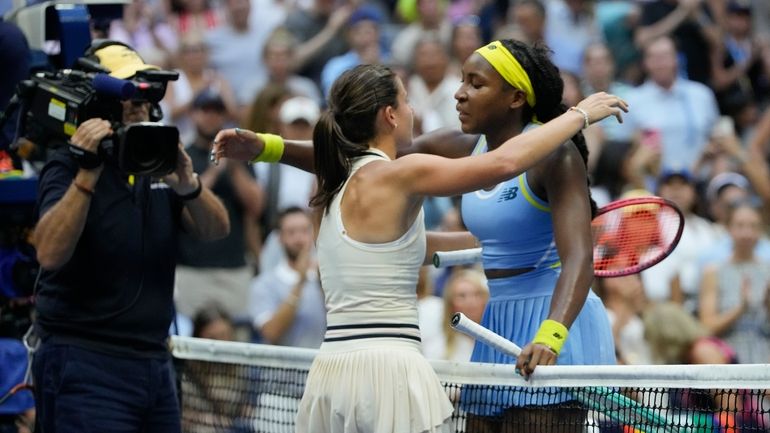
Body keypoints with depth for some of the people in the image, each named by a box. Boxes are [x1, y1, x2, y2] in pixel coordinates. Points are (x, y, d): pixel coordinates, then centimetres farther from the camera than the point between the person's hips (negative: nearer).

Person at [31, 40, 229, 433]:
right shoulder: (67, 168, -8)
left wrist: (188, 186, -19)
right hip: (86, 365, -7)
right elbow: (50, 253, -24)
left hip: (155, 364, 7)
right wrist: (87, 175, -31)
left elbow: (216, 230, 1)